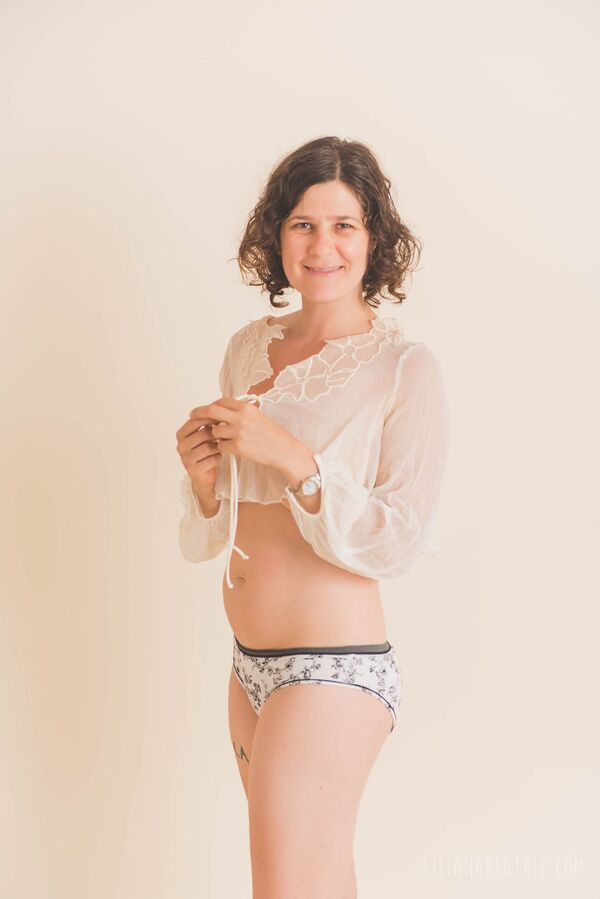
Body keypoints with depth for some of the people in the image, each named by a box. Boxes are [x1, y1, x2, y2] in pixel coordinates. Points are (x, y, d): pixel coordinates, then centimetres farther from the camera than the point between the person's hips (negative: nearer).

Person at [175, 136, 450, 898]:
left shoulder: (406, 369, -11)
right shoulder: (248, 348, 6)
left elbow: (398, 542, -16)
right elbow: (213, 534, 11)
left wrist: (291, 456, -25)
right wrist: (204, 475, -11)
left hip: (334, 669, -6)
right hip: (250, 664, 6)